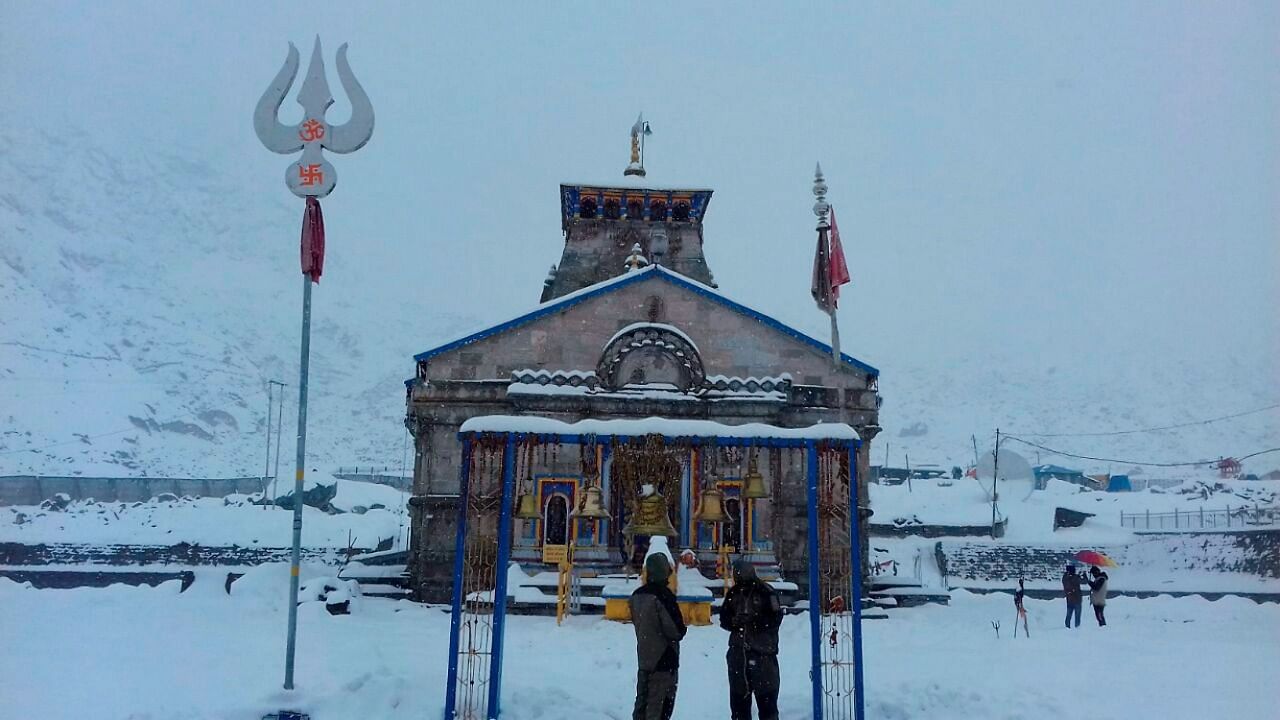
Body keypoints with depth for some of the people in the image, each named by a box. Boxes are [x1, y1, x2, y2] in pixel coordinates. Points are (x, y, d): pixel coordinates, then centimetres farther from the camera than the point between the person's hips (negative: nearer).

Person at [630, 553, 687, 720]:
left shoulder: (636, 596, 3)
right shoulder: (663, 595, -19)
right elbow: (677, 631, -19)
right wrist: (679, 632, 2)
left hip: (643, 659, 7)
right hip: (664, 661, -7)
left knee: (642, 702, 16)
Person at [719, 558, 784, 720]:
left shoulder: (766, 592, -7)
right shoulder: (733, 593, 8)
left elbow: (775, 619, -9)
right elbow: (724, 618, 11)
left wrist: (754, 621, -21)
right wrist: (734, 622, -11)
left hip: (763, 651, -5)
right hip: (738, 650, 5)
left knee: (766, 697, -2)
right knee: (738, 695, 11)